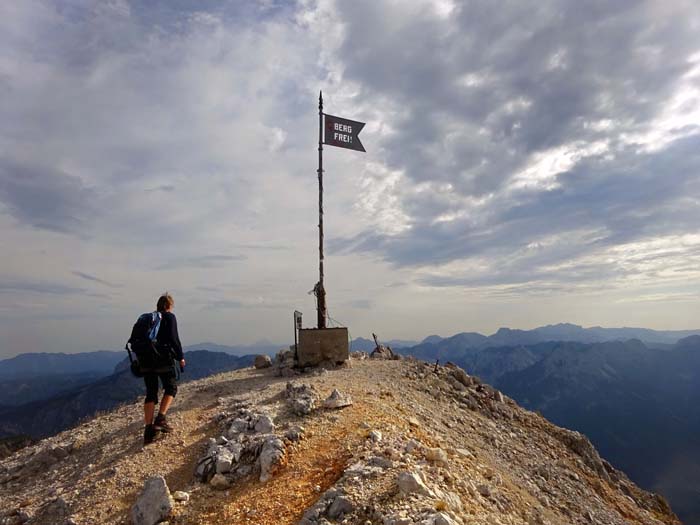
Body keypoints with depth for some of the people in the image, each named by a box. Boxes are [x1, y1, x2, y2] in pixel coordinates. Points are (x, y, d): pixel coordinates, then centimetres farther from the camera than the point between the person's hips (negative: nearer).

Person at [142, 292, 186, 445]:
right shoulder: (169, 317, -3)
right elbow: (173, 338, -13)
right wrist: (180, 357, -4)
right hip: (163, 359, -5)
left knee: (151, 393, 9)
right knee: (171, 387, 12)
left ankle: (149, 429, 3)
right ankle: (160, 419, -3)